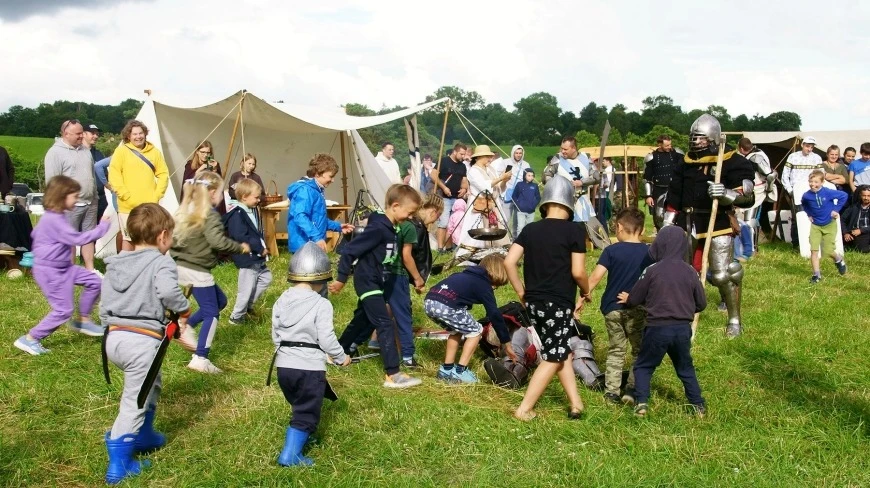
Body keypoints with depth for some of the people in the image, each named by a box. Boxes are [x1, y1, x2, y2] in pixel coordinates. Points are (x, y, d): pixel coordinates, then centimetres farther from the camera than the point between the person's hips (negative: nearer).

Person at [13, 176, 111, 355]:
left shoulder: (52, 217, 8)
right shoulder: (54, 220, -25)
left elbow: (35, 233, 23)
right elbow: (77, 239, -28)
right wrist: (102, 227, -23)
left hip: (62, 267, 10)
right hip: (49, 272, -10)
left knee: (93, 282, 7)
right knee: (63, 310, -7)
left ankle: (83, 321, 19)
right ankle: (29, 339, 5)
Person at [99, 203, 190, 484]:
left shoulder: (114, 265, 15)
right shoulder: (161, 263, -8)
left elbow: (104, 306, 17)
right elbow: (168, 291, -27)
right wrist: (184, 308, -9)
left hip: (114, 337, 8)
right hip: (142, 341, -8)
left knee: (152, 384, 29)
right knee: (135, 401, 0)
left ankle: (143, 435, 42)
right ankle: (119, 462, 3)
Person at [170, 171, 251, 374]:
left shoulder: (186, 210, 10)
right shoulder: (210, 215, -16)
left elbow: (173, 237, 12)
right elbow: (218, 241, -27)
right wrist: (240, 247, -14)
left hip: (181, 266, 9)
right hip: (197, 271, -9)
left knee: (220, 300, 22)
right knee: (211, 313, 0)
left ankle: (186, 327, 17)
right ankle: (200, 359, -4)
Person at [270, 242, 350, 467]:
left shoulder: (282, 301, 4)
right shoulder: (321, 304, -13)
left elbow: (275, 335, 10)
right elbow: (326, 339, -14)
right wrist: (341, 357, 2)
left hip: (284, 364, 6)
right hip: (309, 366, -6)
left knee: (299, 406, 26)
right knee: (306, 413, 4)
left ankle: (299, 438, 41)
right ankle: (290, 454, 0)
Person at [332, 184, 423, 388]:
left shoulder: (389, 228, 4)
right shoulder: (378, 228, -24)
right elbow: (350, 250, -24)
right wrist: (342, 279, -19)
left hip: (374, 282, 10)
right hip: (368, 283, -10)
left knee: (363, 320, 24)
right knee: (385, 325, -14)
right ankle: (393, 375, -16)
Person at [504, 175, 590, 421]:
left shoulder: (530, 229, 5)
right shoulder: (575, 230, -9)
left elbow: (509, 262, -1)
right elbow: (578, 272, -13)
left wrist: (522, 293, 9)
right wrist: (586, 293, 6)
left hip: (534, 303, 6)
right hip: (559, 303, -6)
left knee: (561, 352, 19)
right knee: (553, 358, 5)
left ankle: (576, 404, 22)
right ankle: (524, 409, 3)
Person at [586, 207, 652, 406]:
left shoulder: (611, 251, -6)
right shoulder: (649, 253, -1)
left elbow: (595, 278, -13)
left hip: (612, 308, 0)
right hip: (637, 310, 0)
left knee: (615, 350, 13)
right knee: (639, 350, 14)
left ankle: (611, 391, 10)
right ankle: (632, 389, 7)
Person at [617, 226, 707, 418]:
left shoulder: (652, 271, -10)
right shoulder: (690, 272, 0)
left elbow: (634, 299, -1)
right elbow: (701, 303, 8)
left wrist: (628, 299, 22)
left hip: (657, 328, -3)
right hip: (683, 328, 4)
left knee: (643, 366, 12)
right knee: (686, 369, 21)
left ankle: (641, 402, 0)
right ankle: (698, 406, 22)